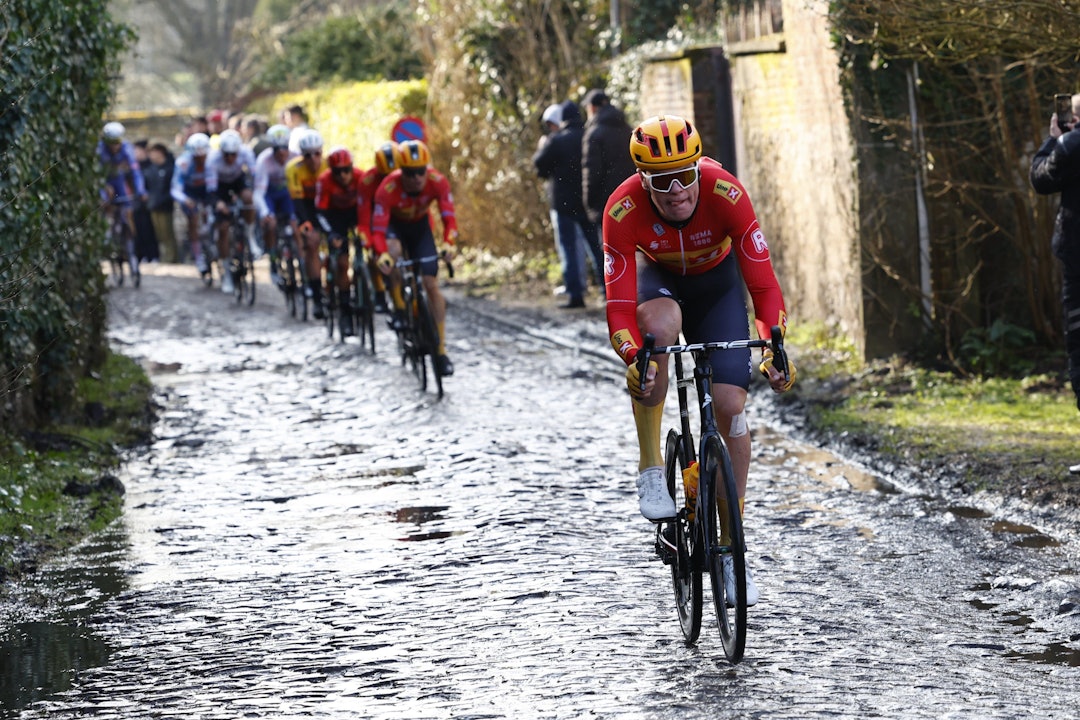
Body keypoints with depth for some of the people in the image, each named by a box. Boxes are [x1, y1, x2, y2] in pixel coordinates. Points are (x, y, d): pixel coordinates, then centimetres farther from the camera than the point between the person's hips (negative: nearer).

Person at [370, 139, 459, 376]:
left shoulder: (438, 182, -31)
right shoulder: (388, 188, -36)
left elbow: (449, 218, -32)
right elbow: (378, 230, -37)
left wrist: (448, 243, -52)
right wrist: (382, 254, -56)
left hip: (420, 226, 2)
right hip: (394, 225, -2)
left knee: (431, 283, -8)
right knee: (394, 250, -38)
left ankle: (441, 351, -3)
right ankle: (399, 307, -18)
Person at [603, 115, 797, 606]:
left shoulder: (725, 193, -35)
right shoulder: (624, 210, -34)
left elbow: (763, 283, -35)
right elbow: (619, 303, -37)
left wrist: (773, 347, -50)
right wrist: (632, 358, -55)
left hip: (717, 282, 1)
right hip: (657, 279, -1)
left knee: (729, 406, -11)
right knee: (659, 325, -38)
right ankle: (650, 469, -24)